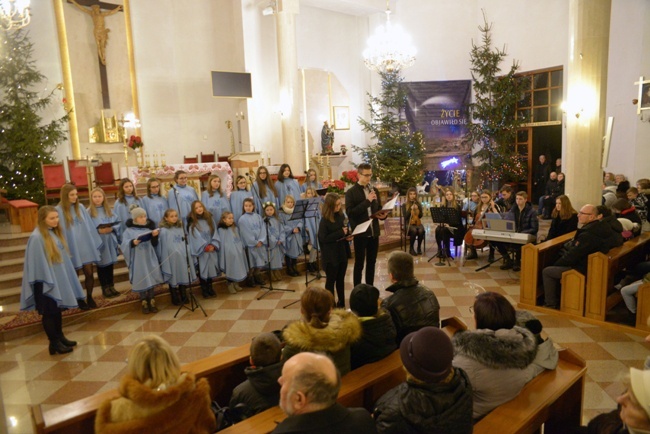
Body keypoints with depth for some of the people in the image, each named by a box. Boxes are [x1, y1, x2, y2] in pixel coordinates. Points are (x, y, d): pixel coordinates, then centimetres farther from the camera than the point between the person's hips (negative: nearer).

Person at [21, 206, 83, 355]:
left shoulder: (55, 232, 6)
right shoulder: (36, 237, -18)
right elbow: (38, 262, -19)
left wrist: (65, 276, 15)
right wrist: (48, 281, -19)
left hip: (59, 278, 8)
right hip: (46, 281, -8)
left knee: (58, 310, 17)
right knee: (49, 312, 3)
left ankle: (60, 337, 29)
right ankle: (54, 344, 12)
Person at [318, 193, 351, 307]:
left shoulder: (341, 216, 2)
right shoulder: (325, 220, -15)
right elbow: (323, 238, -20)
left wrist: (348, 235, -6)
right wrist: (340, 233, -20)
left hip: (342, 253, 6)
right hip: (331, 256, -6)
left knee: (341, 279, 16)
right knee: (331, 280, 7)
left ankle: (341, 303, 29)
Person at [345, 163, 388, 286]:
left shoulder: (375, 190, 10)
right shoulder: (351, 192, -8)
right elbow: (350, 212, -18)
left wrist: (383, 215, -6)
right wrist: (367, 201, -22)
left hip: (374, 232, 6)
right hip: (360, 233, -5)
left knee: (372, 263, 14)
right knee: (359, 263, 3)